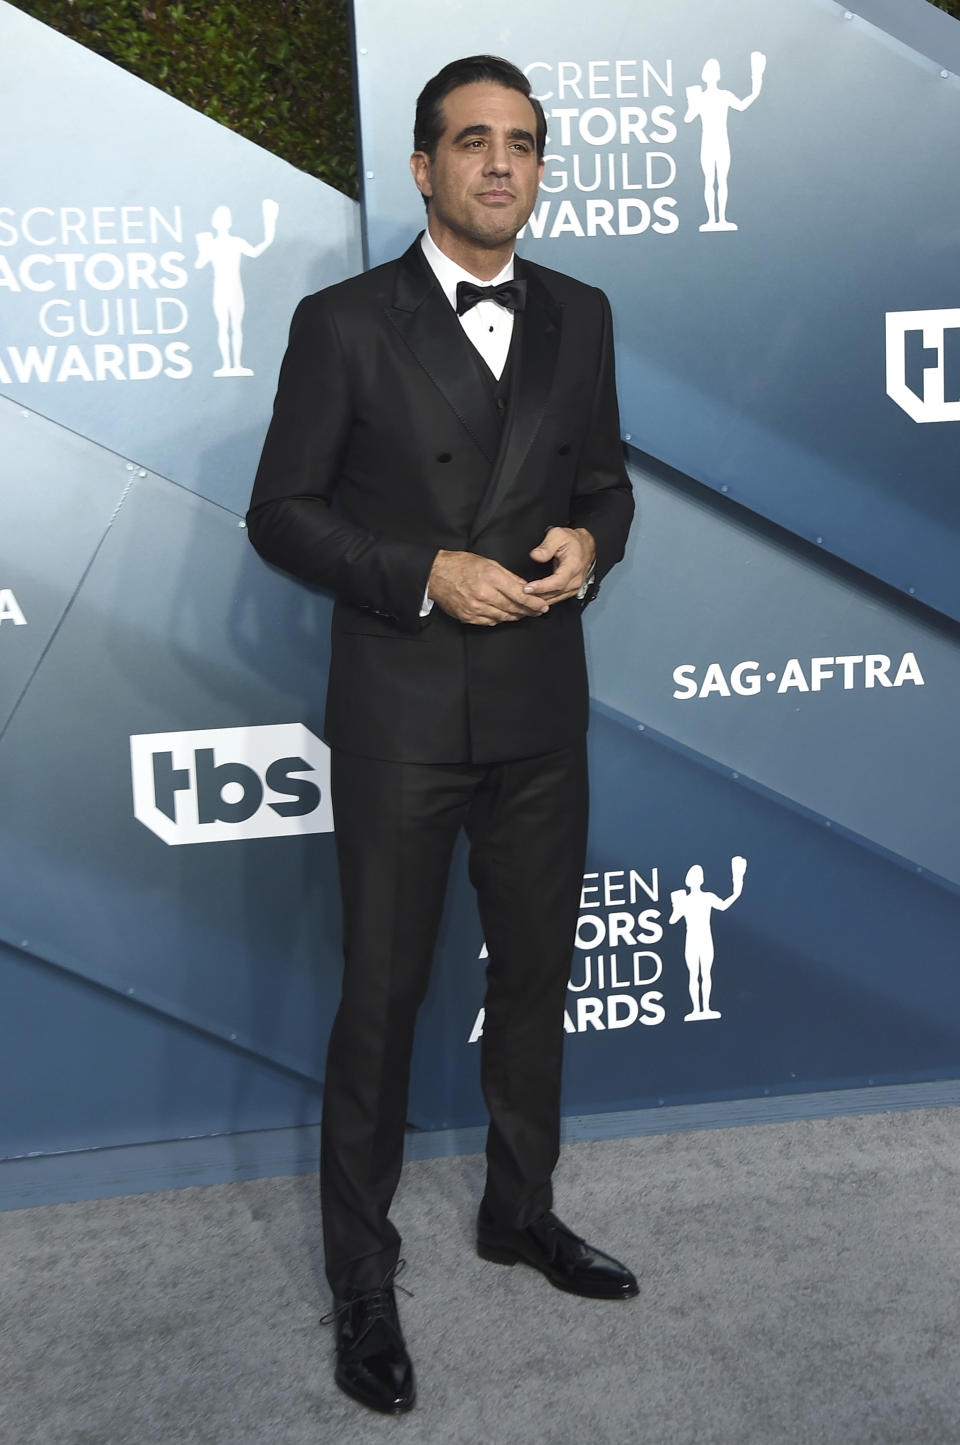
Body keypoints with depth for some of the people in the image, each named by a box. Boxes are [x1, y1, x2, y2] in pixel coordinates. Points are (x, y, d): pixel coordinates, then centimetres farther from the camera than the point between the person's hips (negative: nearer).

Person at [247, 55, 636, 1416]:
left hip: (542, 706, 5)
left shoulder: (578, 316, 8)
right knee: (382, 995, 4)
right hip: (400, 711, -4)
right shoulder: (344, 323, -5)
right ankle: (362, 1274, 23)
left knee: (536, 972, 17)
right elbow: (282, 511, -5)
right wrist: (425, 576, -18)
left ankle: (521, 1209, 40)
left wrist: (589, 542, -8)